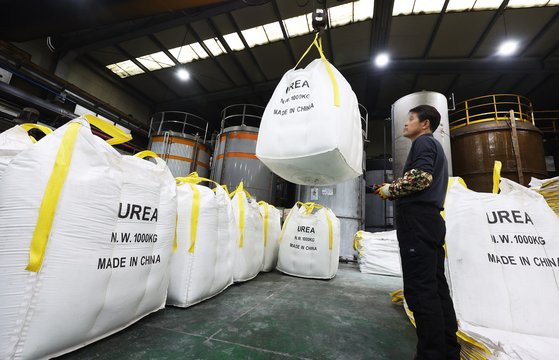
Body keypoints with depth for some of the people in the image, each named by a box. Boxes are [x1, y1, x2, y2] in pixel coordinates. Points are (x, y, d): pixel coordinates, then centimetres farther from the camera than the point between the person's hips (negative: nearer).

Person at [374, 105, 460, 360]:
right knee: (436, 287, 12)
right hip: (431, 220, 10)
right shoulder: (435, 147, 29)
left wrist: (390, 190, -6)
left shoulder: (423, 142, 0)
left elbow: (421, 176, -18)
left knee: (419, 289, -9)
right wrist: (394, 192, 15)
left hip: (417, 219, -10)